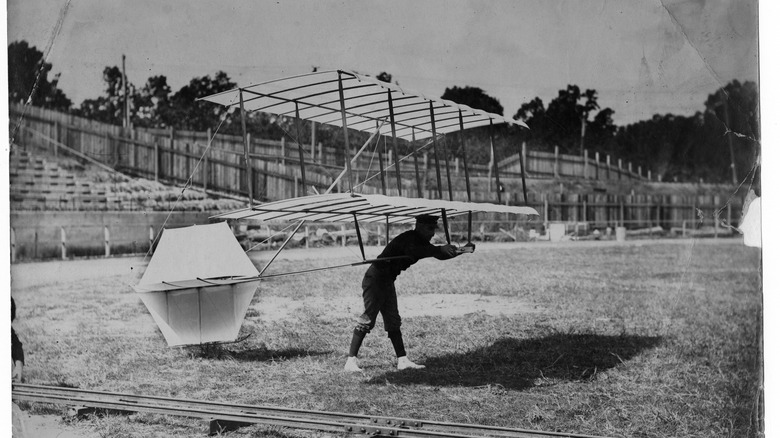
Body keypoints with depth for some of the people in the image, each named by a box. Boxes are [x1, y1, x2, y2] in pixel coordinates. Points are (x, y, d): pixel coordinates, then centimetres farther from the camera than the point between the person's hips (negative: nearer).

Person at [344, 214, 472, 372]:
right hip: (375, 280, -10)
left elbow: (441, 254, 12)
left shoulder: (420, 242, 9)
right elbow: (412, 252, -42)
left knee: (393, 321, 9)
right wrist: (440, 249, -46)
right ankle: (351, 361, -10)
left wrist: (462, 250, -3)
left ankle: (402, 360, 11)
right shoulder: (407, 239, -20)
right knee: (368, 319, -11)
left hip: (387, 282, 10)